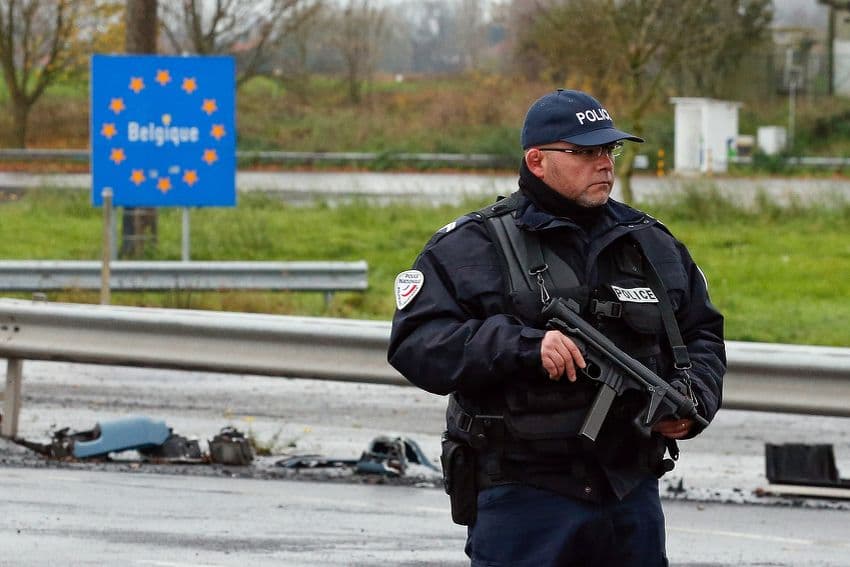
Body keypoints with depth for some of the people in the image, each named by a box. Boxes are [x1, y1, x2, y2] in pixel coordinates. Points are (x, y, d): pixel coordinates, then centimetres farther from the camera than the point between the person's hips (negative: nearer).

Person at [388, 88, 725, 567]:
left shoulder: (652, 243, 14)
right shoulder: (474, 246, -3)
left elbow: (703, 334, 23)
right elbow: (415, 343, -12)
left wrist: (693, 401, 1)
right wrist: (525, 347, -23)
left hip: (633, 495, 5)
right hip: (522, 500, -5)